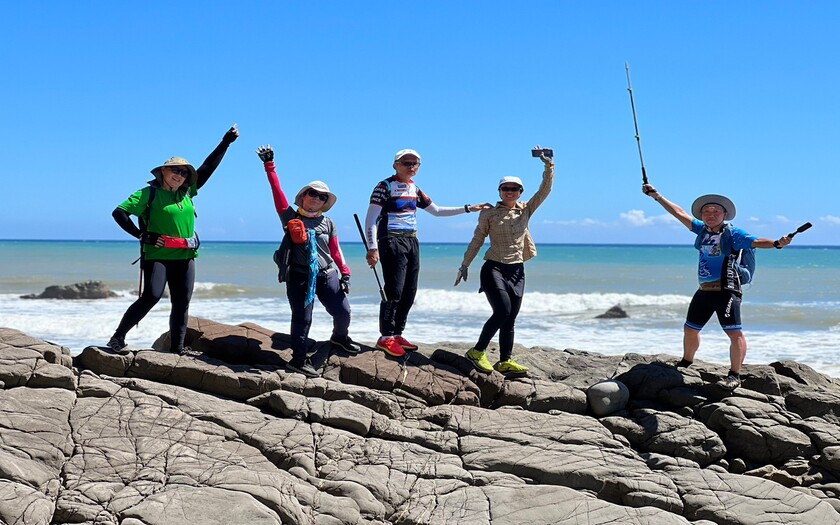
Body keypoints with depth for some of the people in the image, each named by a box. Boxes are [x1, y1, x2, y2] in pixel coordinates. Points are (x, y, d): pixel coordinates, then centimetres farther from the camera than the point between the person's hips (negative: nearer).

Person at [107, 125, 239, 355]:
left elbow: (208, 167, 16)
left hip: (185, 257, 6)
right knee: (151, 296, -17)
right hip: (157, 255, -6)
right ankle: (118, 337, -9)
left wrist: (226, 142, 13)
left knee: (182, 303, 4)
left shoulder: (187, 192, 13)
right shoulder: (149, 193, -3)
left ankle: (177, 346, 11)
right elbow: (119, 212, -6)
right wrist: (141, 235, -11)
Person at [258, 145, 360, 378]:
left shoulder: (328, 223, 11)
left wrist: (344, 273, 2)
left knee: (343, 311, 2)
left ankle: (340, 337, 35)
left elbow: (335, 251, 11)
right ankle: (298, 359, 4)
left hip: (327, 275, 3)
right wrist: (269, 166, -10)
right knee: (302, 318, -4)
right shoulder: (290, 217, 2)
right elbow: (278, 193, -5)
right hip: (299, 276, -3)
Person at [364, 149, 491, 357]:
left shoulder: (414, 189, 16)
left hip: (412, 242, 8)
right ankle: (386, 338, -5)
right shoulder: (385, 186, -6)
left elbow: (436, 210, 25)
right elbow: (371, 220, -11)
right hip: (392, 241, -8)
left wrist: (468, 209, 22)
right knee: (394, 290, -12)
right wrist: (372, 248, -21)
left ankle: (397, 334, 15)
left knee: (409, 292, 6)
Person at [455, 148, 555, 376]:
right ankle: (478, 351, -6)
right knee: (502, 311, -18)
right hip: (494, 269, -4)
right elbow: (477, 240, 4)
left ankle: (505, 361, 9)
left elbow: (545, 190, 3)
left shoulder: (526, 210, 8)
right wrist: (465, 265, 2)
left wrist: (548, 165, -7)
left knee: (510, 318, 4)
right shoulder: (489, 214, 1)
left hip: (517, 271, 4)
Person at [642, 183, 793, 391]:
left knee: (735, 332, -14)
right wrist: (656, 196, 20)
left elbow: (756, 242, -20)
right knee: (690, 329, 19)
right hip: (704, 290, 7)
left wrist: (776, 243, -39)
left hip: (726, 290, -7)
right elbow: (680, 213, 17)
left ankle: (734, 375, -8)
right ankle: (686, 362, 40)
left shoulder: (733, 233, -7)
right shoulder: (702, 229, 10)